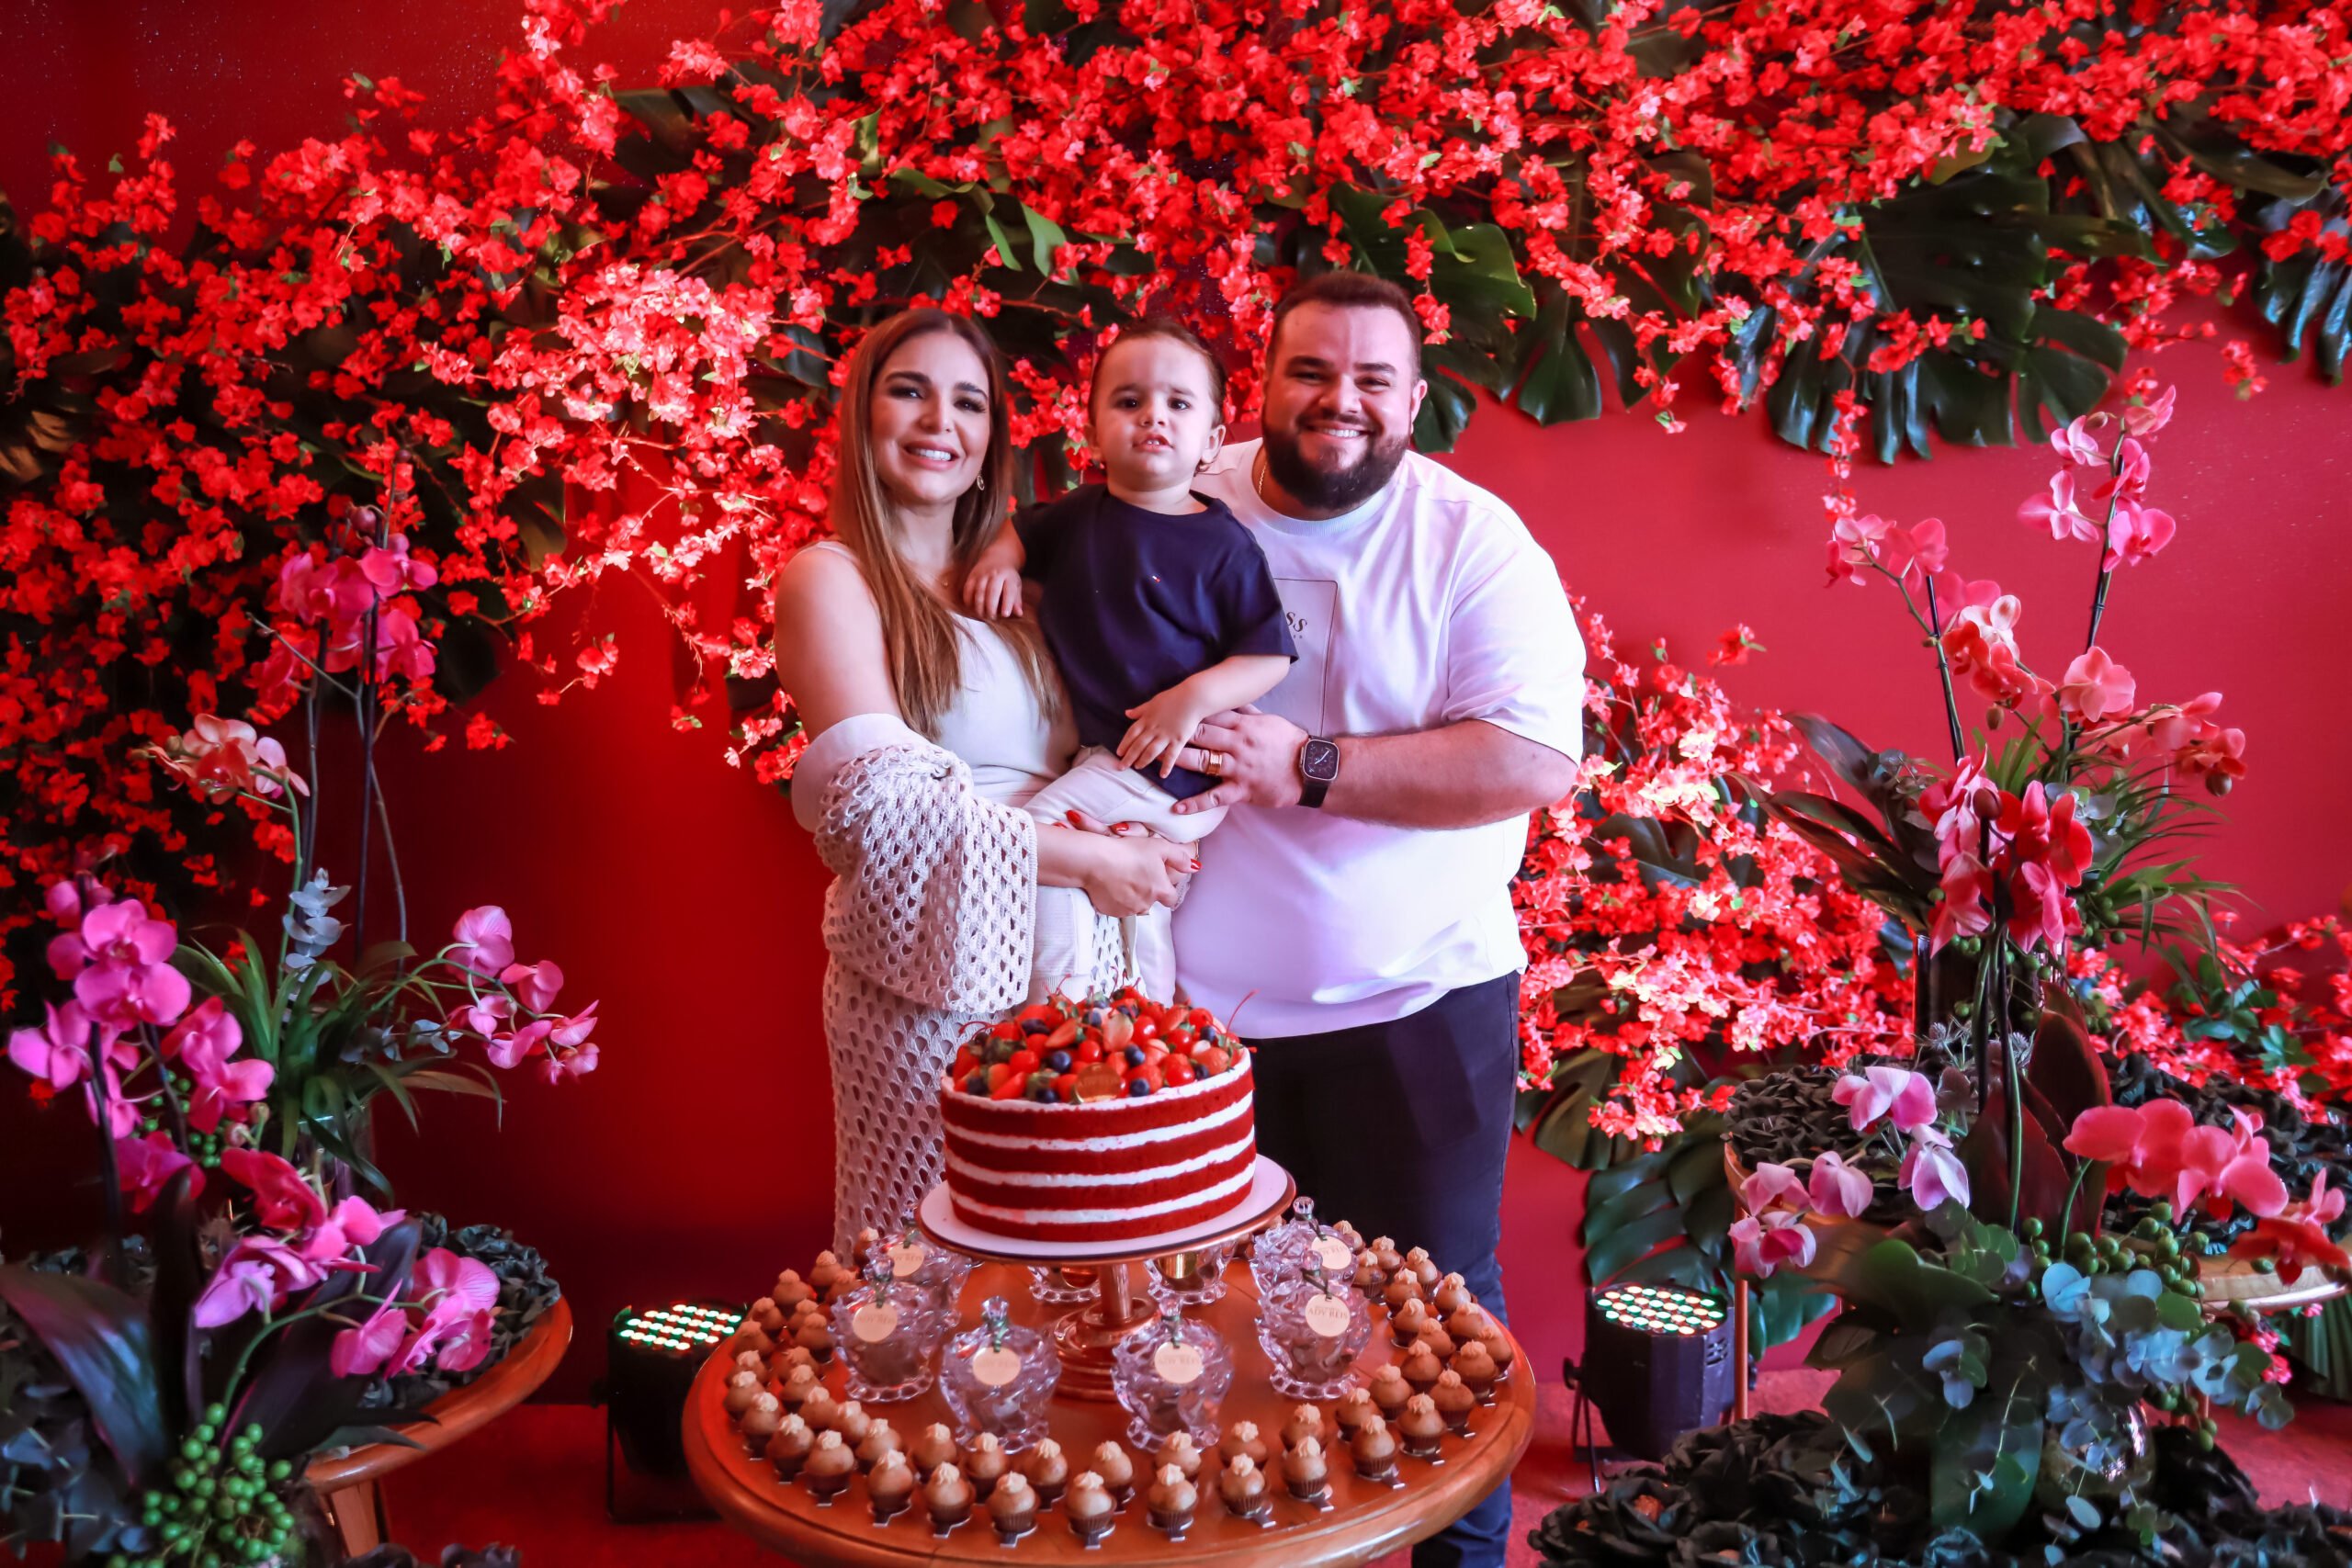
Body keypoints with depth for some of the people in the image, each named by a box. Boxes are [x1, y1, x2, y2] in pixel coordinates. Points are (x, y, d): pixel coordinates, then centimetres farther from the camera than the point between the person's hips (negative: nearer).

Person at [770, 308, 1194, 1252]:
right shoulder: (831, 577, -5)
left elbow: (1070, 753, 18)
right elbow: (882, 800, -15)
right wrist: (1084, 860, -16)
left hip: (1066, 957, 6)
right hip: (934, 970, -6)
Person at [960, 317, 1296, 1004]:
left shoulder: (1224, 545, -9)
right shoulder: (1078, 513, 7)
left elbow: (1271, 654, -10)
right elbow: (1022, 530, 27)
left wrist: (1196, 697, -23)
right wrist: (998, 558, 5)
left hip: (1171, 768, -6)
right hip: (1103, 753, 6)